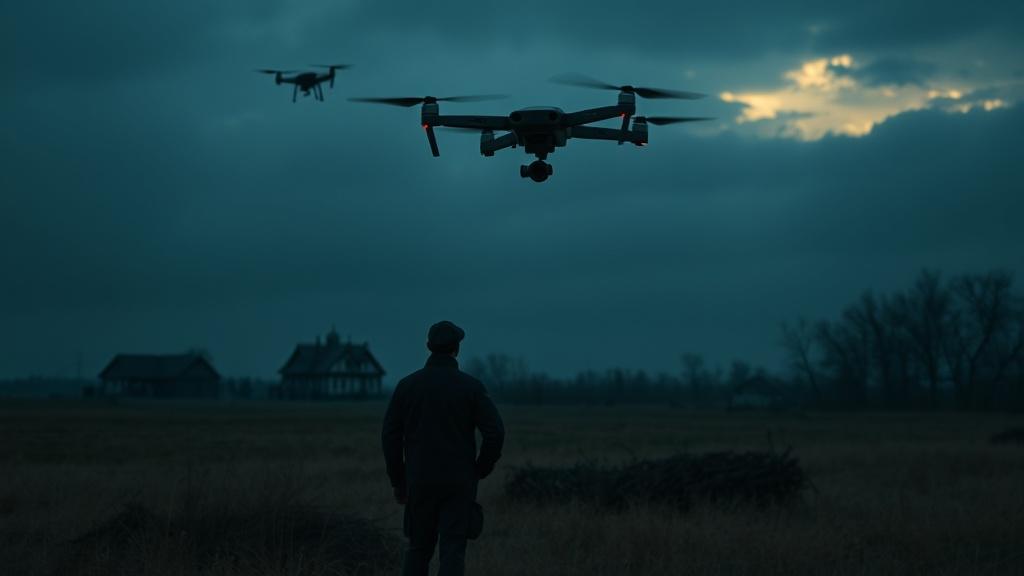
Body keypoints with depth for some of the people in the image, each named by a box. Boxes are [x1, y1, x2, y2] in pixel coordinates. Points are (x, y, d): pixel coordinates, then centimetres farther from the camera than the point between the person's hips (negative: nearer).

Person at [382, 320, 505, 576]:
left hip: (420, 481, 2)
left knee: (419, 548, 14)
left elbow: (390, 436, 0)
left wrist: (397, 481, 9)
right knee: (452, 551, -2)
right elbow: (495, 433, -9)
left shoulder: (407, 385, 1)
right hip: (459, 483, -2)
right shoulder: (471, 386, -3)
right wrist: (480, 471, 5)